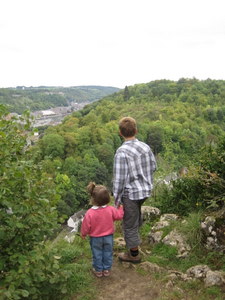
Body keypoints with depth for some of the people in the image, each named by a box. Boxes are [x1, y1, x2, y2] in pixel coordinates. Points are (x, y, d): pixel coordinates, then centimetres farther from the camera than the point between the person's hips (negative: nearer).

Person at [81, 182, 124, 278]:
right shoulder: (111, 209, -21)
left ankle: (98, 270, 32)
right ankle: (107, 269, 33)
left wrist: (83, 234, 4)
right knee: (108, 253, 20)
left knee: (97, 254, 18)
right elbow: (119, 215, -3)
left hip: (95, 238, -2)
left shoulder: (89, 213, -26)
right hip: (108, 236, 2)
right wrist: (120, 208, 16)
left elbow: (86, 226, -15)